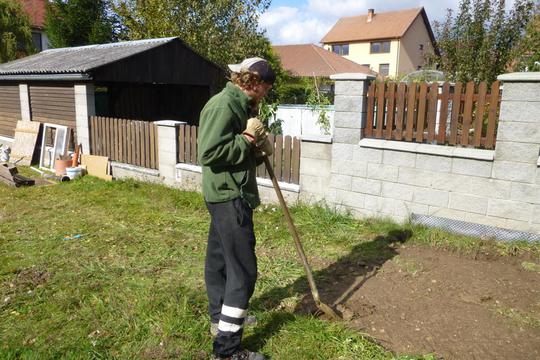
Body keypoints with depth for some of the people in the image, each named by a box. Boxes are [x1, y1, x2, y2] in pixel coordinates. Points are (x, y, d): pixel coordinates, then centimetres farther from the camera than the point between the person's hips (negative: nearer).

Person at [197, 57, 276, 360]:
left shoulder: (238, 106, 15)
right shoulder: (223, 105, -17)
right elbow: (209, 153, -25)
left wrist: (259, 149, 1)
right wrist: (247, 138, -17)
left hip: (229, 195, 10)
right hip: (229, 197, -10)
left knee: (219, 259, 20)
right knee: (243, 269, -6)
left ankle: (221, 318, 37)